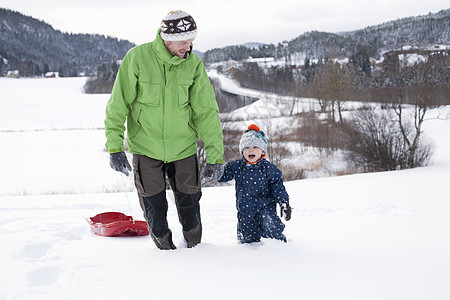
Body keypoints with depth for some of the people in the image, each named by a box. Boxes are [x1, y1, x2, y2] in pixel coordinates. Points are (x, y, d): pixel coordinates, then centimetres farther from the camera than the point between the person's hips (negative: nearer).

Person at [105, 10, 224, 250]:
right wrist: (115, 147, -12)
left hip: (183, 148, 2)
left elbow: (206, 111, -5)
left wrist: (215, 156, -8)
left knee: (190, 206, 8)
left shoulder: (193, 64, -7)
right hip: (145, 147, -1)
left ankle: (194, 248, 32)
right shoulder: (137, 58, -14)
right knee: (154, 208, 6)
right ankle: (165, 247, 30)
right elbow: (118, 105, -8)